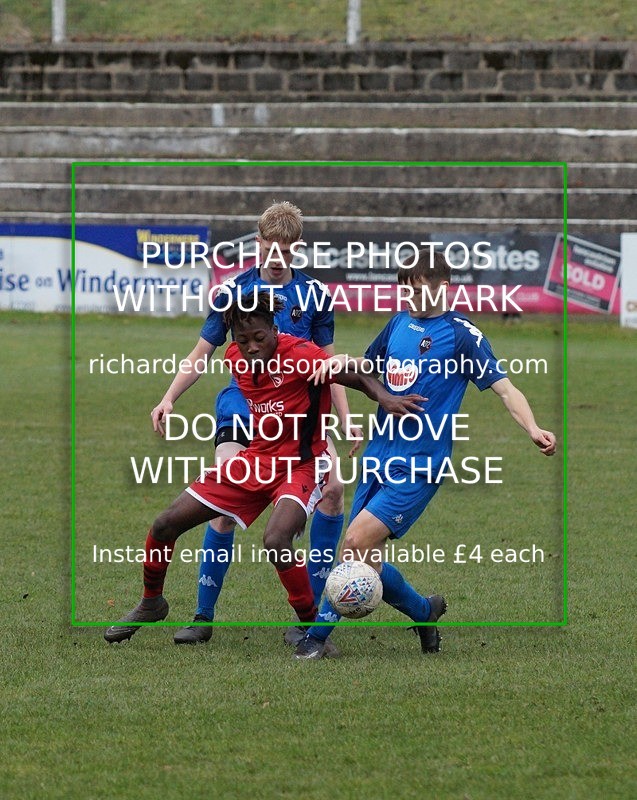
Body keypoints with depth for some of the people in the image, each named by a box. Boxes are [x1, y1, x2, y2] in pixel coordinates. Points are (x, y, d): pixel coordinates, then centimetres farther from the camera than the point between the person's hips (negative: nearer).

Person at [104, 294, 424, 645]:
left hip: (300, 465, -7)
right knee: (165, 525, 4)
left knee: (275, 541, -34)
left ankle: (311, 627, -13)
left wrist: (385, 398, -42)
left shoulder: (300, 356, -23)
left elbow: (358, 377, -23)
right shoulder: (235, 359, -3)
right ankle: (151, 603, 31)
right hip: (255, 457, 7)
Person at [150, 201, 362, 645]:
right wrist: (169, 398, -4)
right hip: (243, 405, -2)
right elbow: (202, 354, 8)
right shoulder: (234, 290, 2)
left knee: (332, 487, -16)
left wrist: (347, 420, 5)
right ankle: (203, 617, -3)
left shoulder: (314, 294, 5)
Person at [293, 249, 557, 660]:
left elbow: (504, 388, -11)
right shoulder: (400, 323, 11)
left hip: (419, 466, -7)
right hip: (379, 456, 7)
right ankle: (425, 611, 27)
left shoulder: (461, 333, -7)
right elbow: (370, 365, 27)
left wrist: (533, 429, -28)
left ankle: (319, 634, -9)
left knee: (358, 541, -19)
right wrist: (343, 360, 4)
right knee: (364, 561, 4)